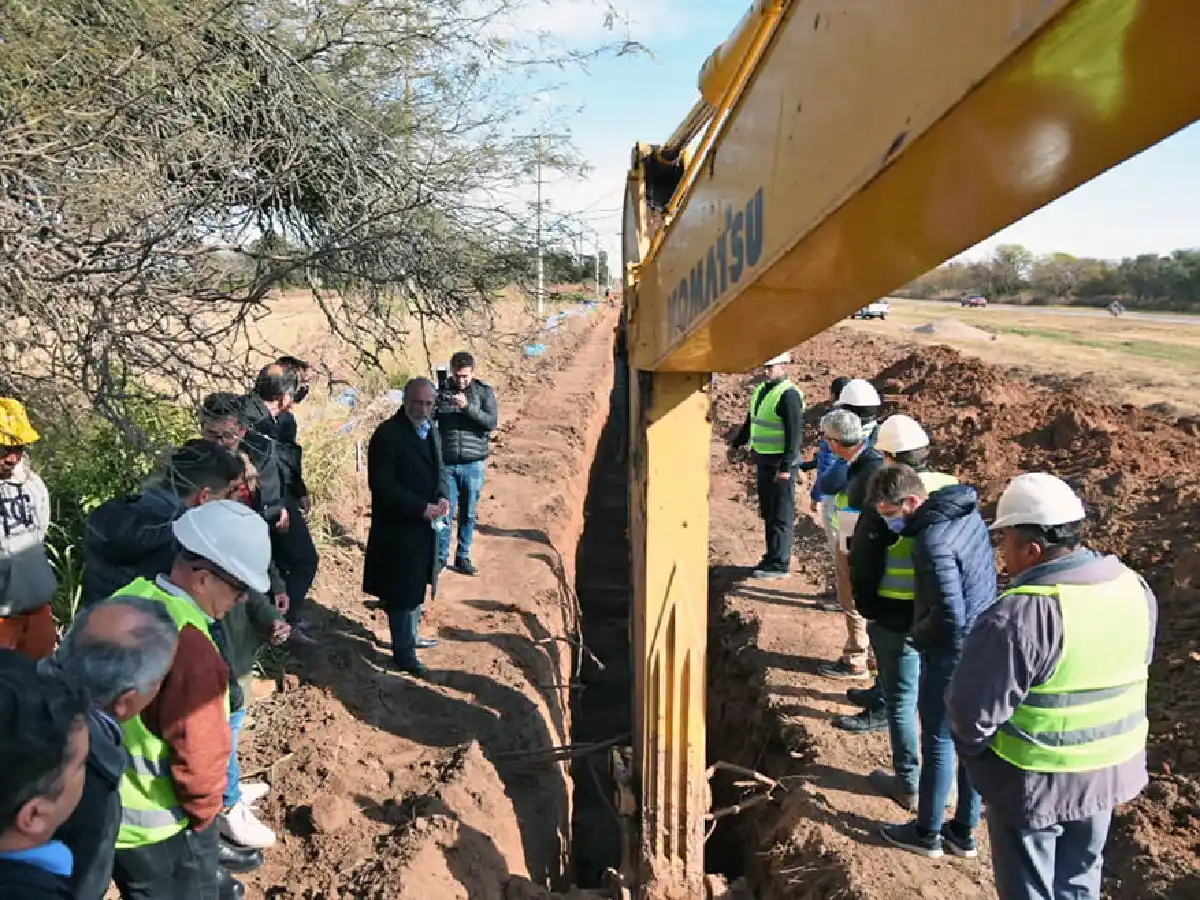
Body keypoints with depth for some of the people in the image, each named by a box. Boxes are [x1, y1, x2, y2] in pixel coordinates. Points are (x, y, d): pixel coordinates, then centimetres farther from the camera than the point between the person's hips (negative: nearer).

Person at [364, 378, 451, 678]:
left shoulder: (431, 429, 7)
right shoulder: (387, 434, -18)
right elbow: (380, 484, -21)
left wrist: (443, 496, -6)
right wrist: (421, 508, -23)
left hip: (426, 524, 8)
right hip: (398, 527, -8)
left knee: (417, 584, 20)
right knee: (402, 590, 2)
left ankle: (410, 636, 38)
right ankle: (403, 653, 15)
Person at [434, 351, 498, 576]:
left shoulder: (484, 392, 1)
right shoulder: (442, 390, 4)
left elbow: (492, 422, -11)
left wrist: (467, 406, -24)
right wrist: (435, 404, -19)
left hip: (473, 464, 0)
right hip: (446, 463, 0)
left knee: (468, 514, 8)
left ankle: (463, 557, 20)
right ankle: (440, 557, 11)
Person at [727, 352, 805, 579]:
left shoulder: (789, 395, -16)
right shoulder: (762, 389, 11)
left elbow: (795, 433, -21)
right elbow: (750, 421, 25)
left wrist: (786, 467, -24)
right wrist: (737, 443, 29)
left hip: (780, 463, -9)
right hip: (763, 459, 9)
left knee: (781, 515, -2)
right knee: (767, 513, 16)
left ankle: (779, 564, 5)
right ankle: (771, 557, 27)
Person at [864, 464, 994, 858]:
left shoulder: (933, 541, -27)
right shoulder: (968, 513, 1)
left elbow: (949, 616, -28)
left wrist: (918, 636, -10)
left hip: (951, 654, -9)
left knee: (938, 744, 8)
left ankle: (927, 833, 25)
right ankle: (964, 831, 32)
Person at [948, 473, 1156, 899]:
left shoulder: (1020, 615, -31)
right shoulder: (1133, 586, -7)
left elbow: (973, 712, -26)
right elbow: (1136, 670, 9)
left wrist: (973, 750, -5)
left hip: (1035, 783, -6)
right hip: (1110, 770, 7)